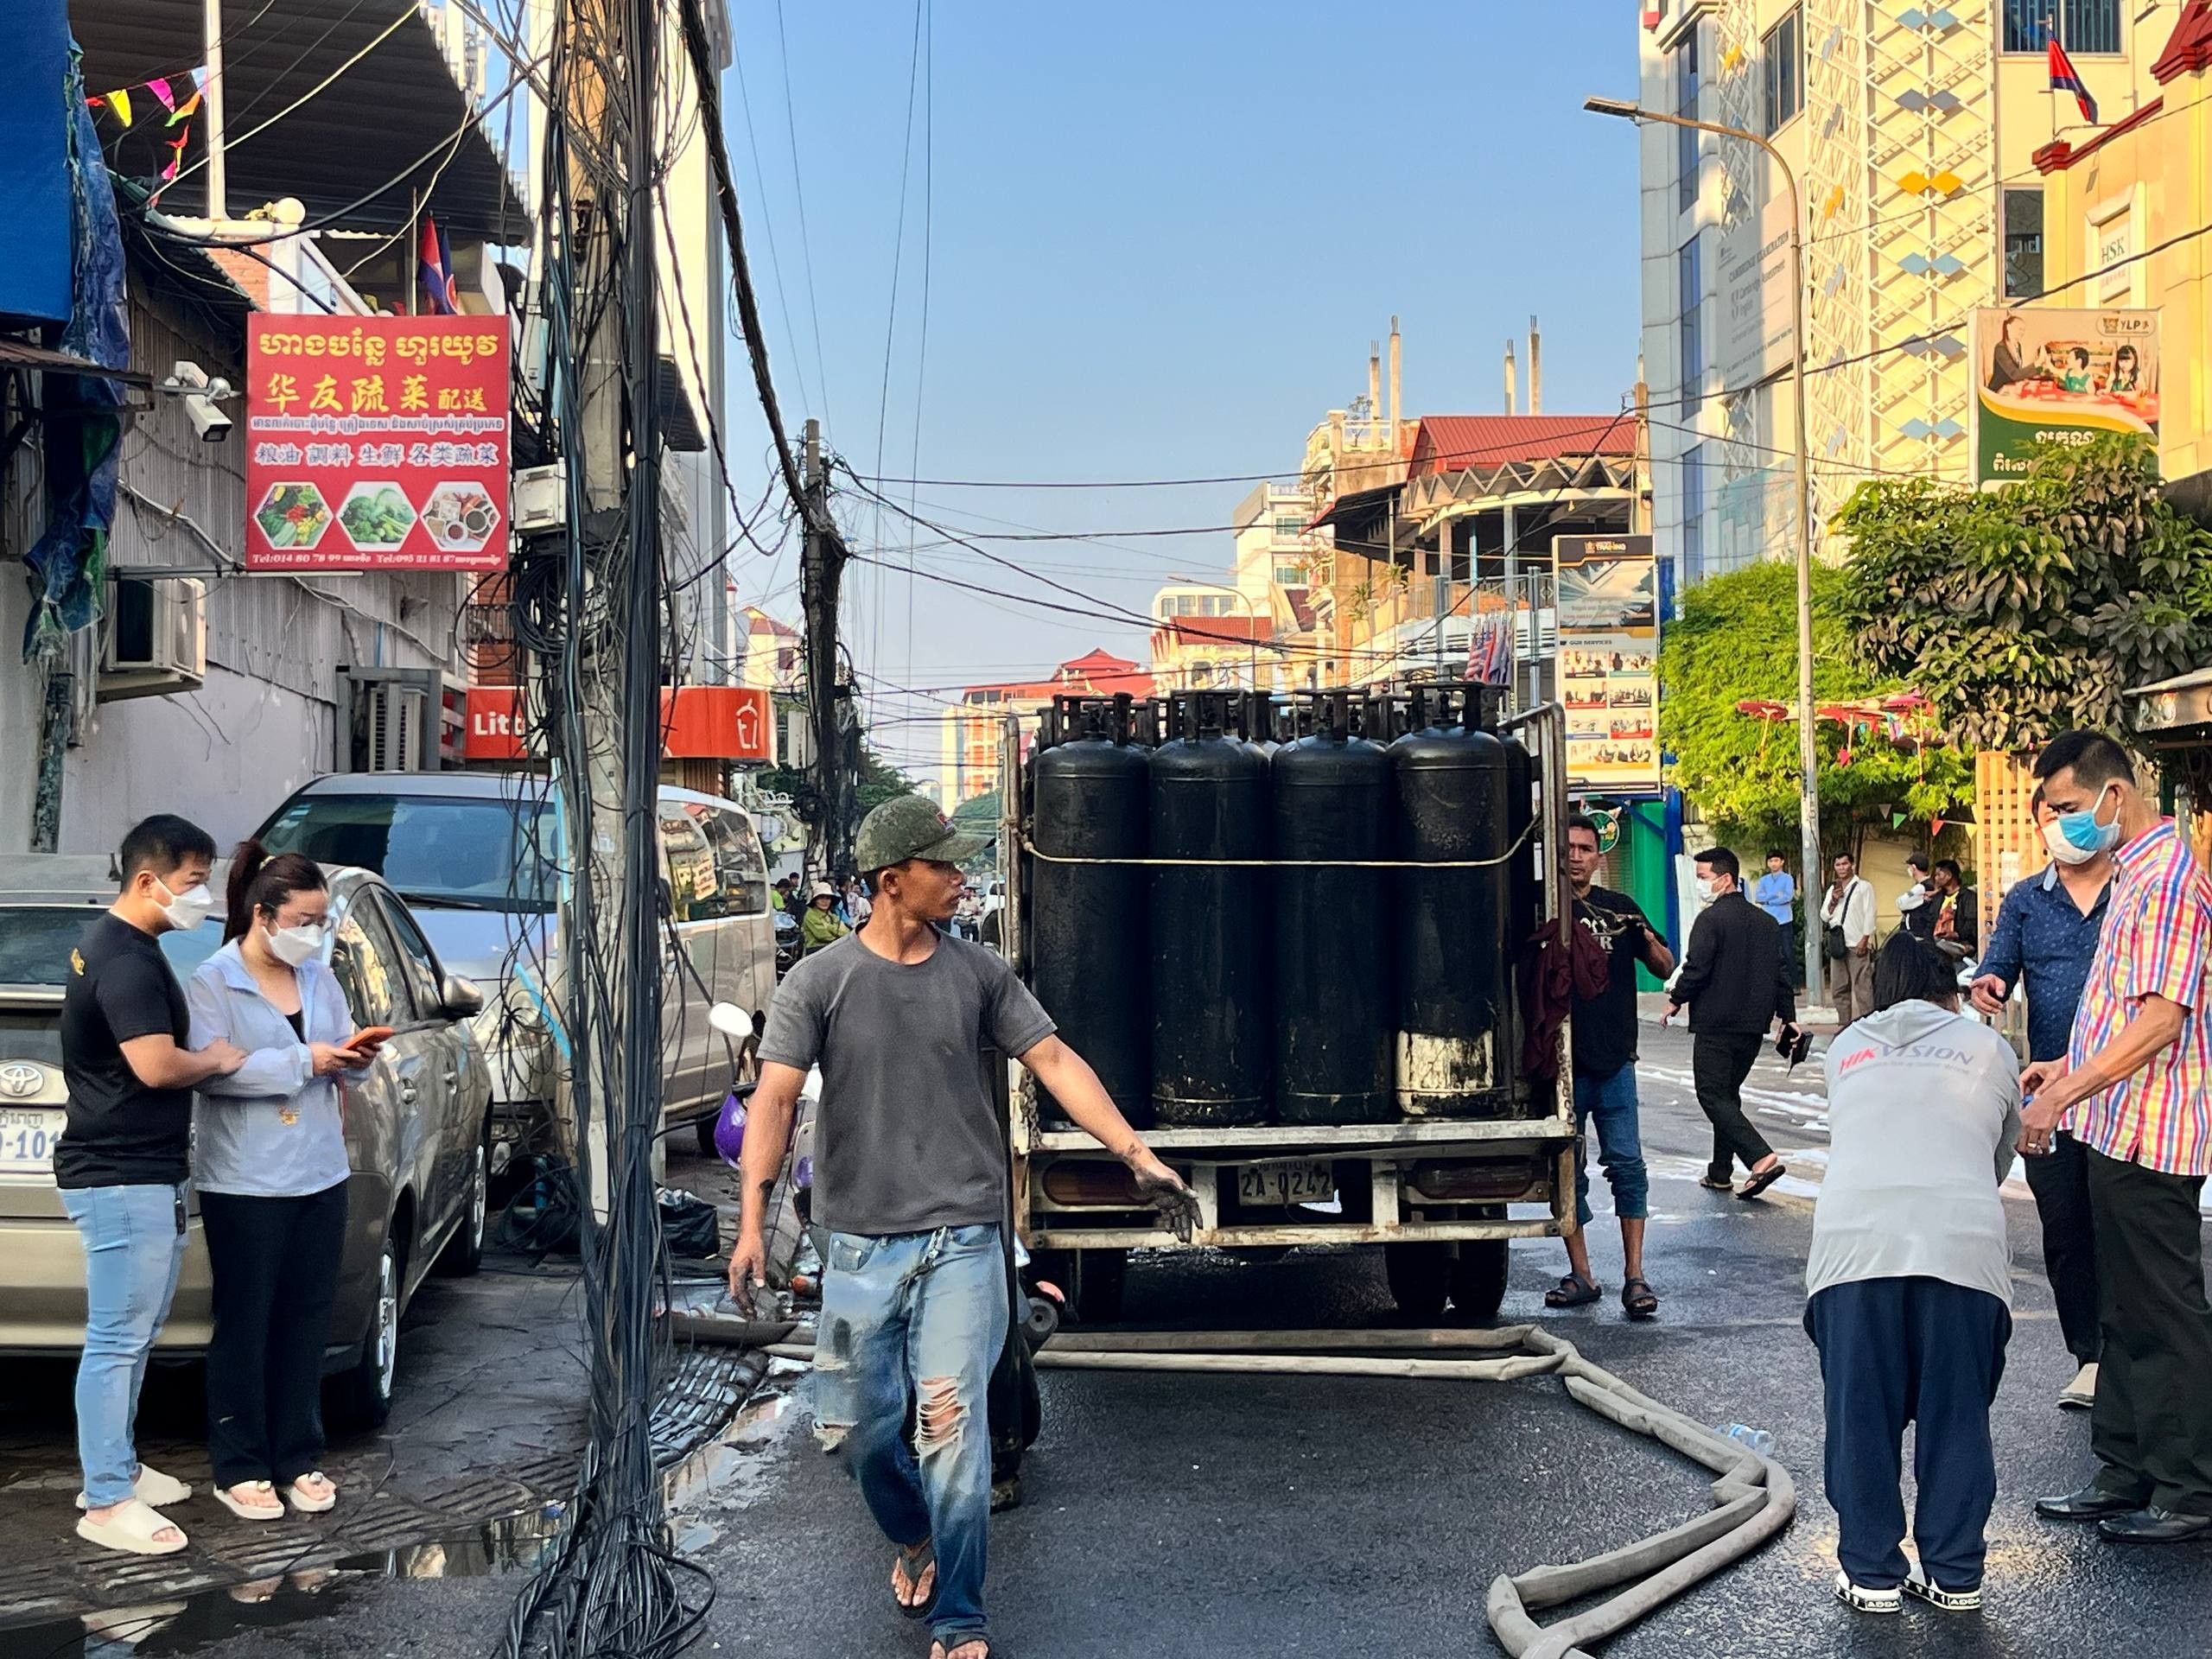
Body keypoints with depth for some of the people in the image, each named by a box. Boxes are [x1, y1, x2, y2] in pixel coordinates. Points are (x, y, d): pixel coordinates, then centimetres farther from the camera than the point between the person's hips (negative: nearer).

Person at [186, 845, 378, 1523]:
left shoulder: (321, 979, 10)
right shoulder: (212, 983, -8)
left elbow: (342, 1054, 15)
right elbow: (211, 1068, -21)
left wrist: (355, 1058, -9)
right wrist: (304, 1061, -22)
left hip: (320, 1176, 6)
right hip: (245, 1182, -6)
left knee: (307, 1321, 10)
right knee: (245, 1324, 3)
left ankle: (299, 1458, 20)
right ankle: (239, 1468, 12)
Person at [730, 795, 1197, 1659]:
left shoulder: (978, 972, 3)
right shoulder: (818, 983, -3)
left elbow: (1054, 1060, 3)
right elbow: (775, 1097, -9)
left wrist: (1138, 1156, -5)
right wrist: (752, 1221, -20)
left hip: (962, 1240, 0)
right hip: (862, 1245, 0)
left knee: (952, 1429, -7)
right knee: (852, 1427, 8)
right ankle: (914, 1537, 40)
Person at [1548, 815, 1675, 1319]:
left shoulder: (1620, 908, 9)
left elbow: (1666, 969, 10)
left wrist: (1647, 938, -10)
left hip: (1613, 1062, 0)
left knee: (1627, 1165, -5)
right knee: (1566, 1171, 5)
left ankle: (1634, 1277, -1)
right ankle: (1581, 1276, 14)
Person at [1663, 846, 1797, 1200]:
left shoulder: (1711, 919, -11)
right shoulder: (1765, 922, 13)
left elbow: (1696, 969, -16)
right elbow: (1779, 972, 15)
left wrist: (1675, 1002, -1)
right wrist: (1788, 1015, 19)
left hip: (1716, 1024, -8)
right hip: (1753, 1025, 8)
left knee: (1713, 1095, -6)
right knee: (1728, 1094, 17)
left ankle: (1761, 1157, -21)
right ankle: (1721, 1172, 20)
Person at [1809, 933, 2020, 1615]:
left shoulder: (1846, 1048, 26)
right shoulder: (1988, 1048, 22)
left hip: (1856, 1236, 1)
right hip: (1963, 1238, 0)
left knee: (1861, 1412, 10)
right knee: (1956, 1415, 11)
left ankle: (1871, 1572, 16)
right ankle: (1956, 1575, 19)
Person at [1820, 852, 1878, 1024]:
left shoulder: (1863, 887, 0)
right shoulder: (1833, 889, 18)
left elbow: (1869, 915, -5)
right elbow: (1824, 916, 13)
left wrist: (1864, 941, -12)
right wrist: (1833, 901, -4)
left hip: (1857, 944, -6)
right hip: (1837, 944, 6)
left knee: (1862, 987, -9)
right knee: (1839, 989, 8)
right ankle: (1844, 1023, 14)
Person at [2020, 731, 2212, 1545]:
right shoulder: (2134, 873, 15)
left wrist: (2063, 1095, -25)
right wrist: (2069, 1067, 17)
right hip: (2121, 1131, 10)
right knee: (2124, 1311, 15)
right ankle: (2126, 1473, 24)